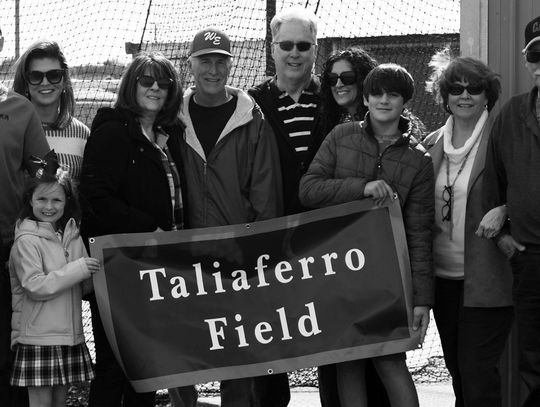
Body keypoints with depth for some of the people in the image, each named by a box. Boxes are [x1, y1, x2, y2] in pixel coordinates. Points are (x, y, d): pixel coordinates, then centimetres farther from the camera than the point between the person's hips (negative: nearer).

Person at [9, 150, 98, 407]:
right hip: (38, 338, -6)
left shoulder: (72, 237, 11)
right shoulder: (27, 240, -9)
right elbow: (35, 286, -18)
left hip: (70, 335, 6)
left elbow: (85, 287, 18)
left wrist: (96, 274, -4)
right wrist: (77, 270, -18)